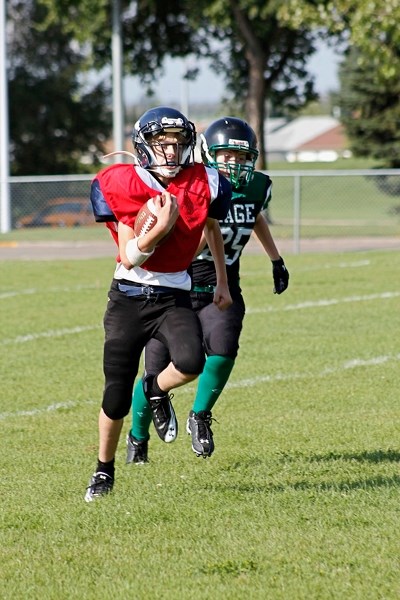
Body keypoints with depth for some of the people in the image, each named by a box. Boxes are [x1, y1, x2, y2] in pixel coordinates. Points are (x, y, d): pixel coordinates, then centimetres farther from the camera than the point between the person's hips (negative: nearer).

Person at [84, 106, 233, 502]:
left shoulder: (202, 184, -4)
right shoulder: (122, 186, -11)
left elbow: (212, 230, 18)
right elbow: (129, 258, -14)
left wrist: (222, 283, 24)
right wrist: (161, 227, -29)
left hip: (173, 298, 1)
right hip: (128, 298, -1)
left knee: (191, 363, -29)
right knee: (116, 396, 1)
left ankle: (156, 390, 7)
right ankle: (104, 472, 24)